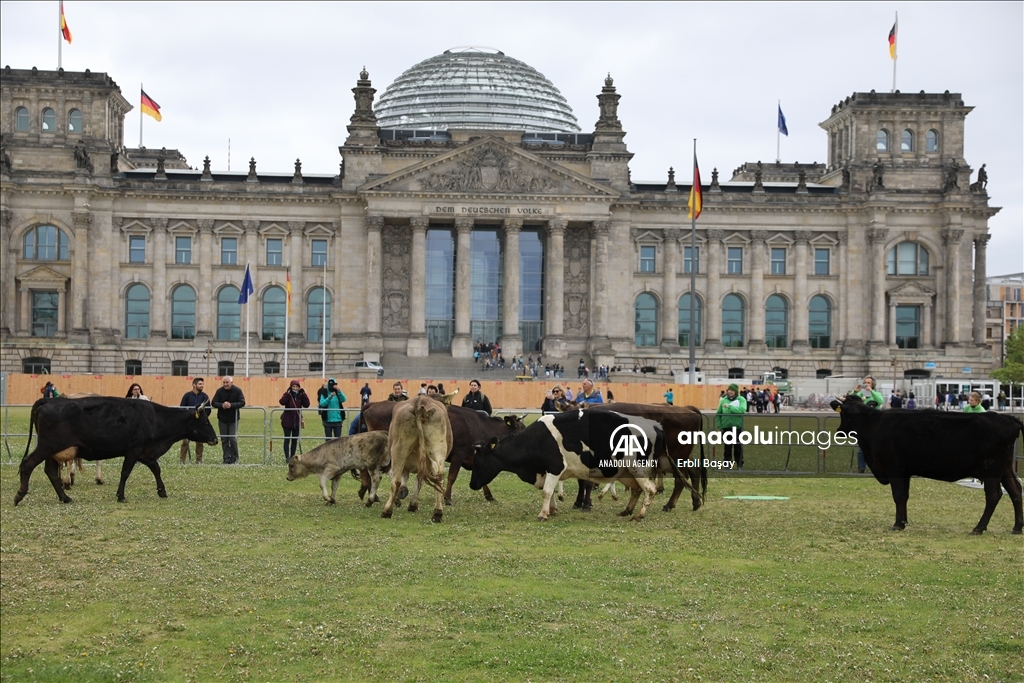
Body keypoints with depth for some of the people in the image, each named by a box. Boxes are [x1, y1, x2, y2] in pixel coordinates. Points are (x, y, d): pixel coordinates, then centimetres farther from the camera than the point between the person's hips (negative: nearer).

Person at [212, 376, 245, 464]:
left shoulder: (237, 391, -7)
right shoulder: (219, 391, -2)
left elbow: (242, 403, -12)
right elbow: (214, 402, -5)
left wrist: (231, 405, -27)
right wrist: (222, 405, -25)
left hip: (233, 419, -2)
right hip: (222, 419, 2)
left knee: (233, 439, -6)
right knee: (224, 440, 4)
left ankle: (234, 458, 7)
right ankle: (227, 458, 10)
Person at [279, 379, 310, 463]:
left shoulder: (301, 396, 1)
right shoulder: (288, 395, -6)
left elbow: (307, 405, -12)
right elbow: (282, 402, -25)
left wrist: (303, 394, -17)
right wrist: (288, 393, -27)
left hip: (297, 421, 3)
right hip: (287, 421, -3)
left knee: (295, 440, 9)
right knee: (287, 440, -2)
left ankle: (292, 457, 17)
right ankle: (287, 457, -1)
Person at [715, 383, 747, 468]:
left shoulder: (741, 400, -3)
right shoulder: (723, 400, 6)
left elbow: (742, 410, -21)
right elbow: (718, 413, 11)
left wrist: (730, 407, -23)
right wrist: (719, 425, 3)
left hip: (738, 427, -2)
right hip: (726, 427, 2)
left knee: (738, 447, 5)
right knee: (727, 446, 6)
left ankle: (740, 464, 16)